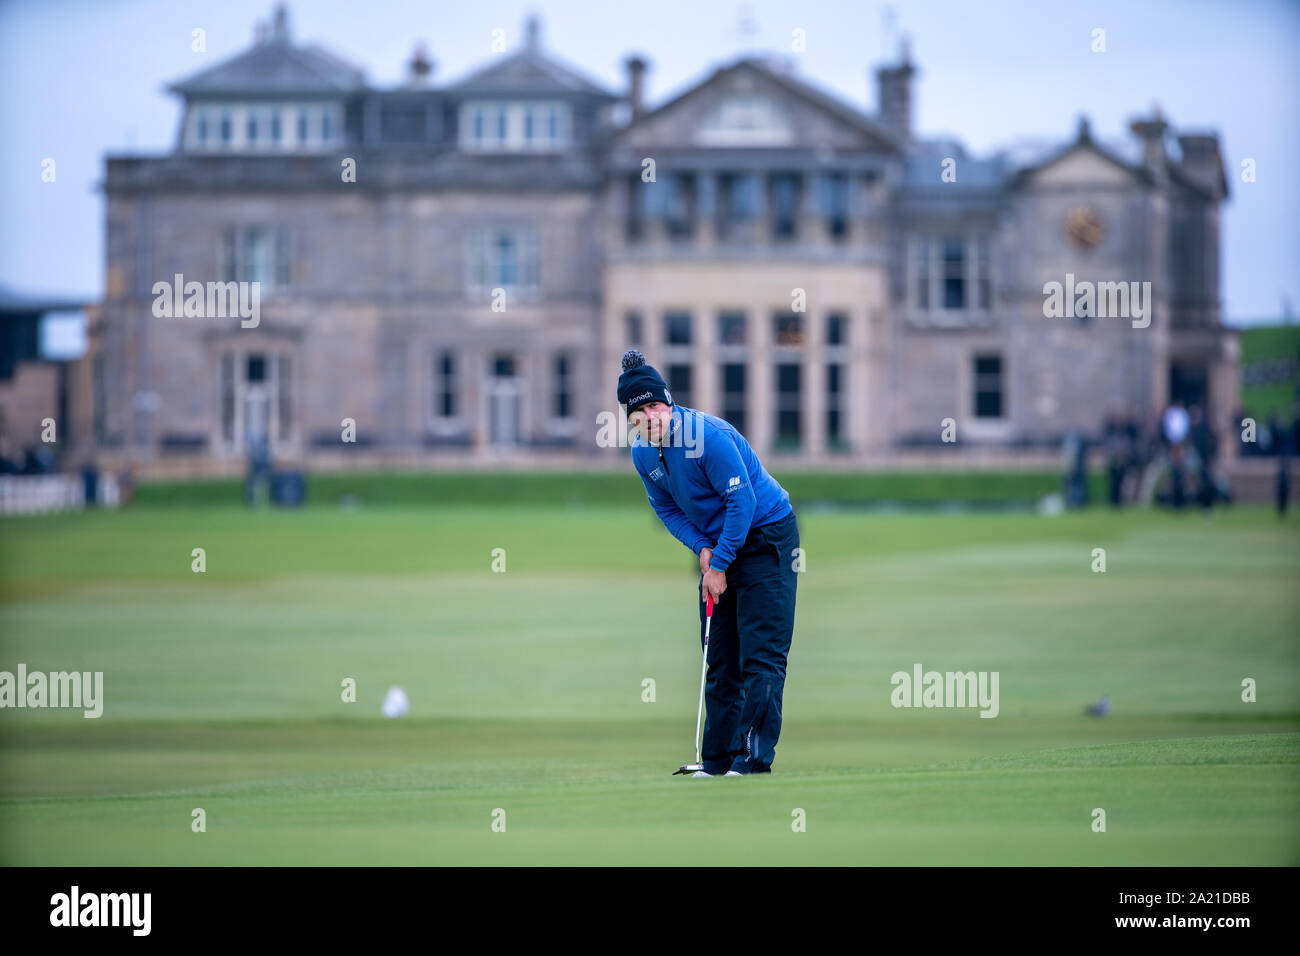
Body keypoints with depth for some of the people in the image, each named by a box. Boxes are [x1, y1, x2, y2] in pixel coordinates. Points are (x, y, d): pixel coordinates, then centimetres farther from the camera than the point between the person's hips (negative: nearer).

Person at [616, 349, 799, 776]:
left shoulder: (708, 434, -25)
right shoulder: (642, 452, -3)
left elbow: (742, 502, -22)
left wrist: (719, 565, -18)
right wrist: (702, 548, -7)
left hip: (766, 536, -7)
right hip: (717, 546, 7)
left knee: (761, 656, -12)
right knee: (720, 660, 7)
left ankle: (754, 760, -15)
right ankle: (717, 761, 10)